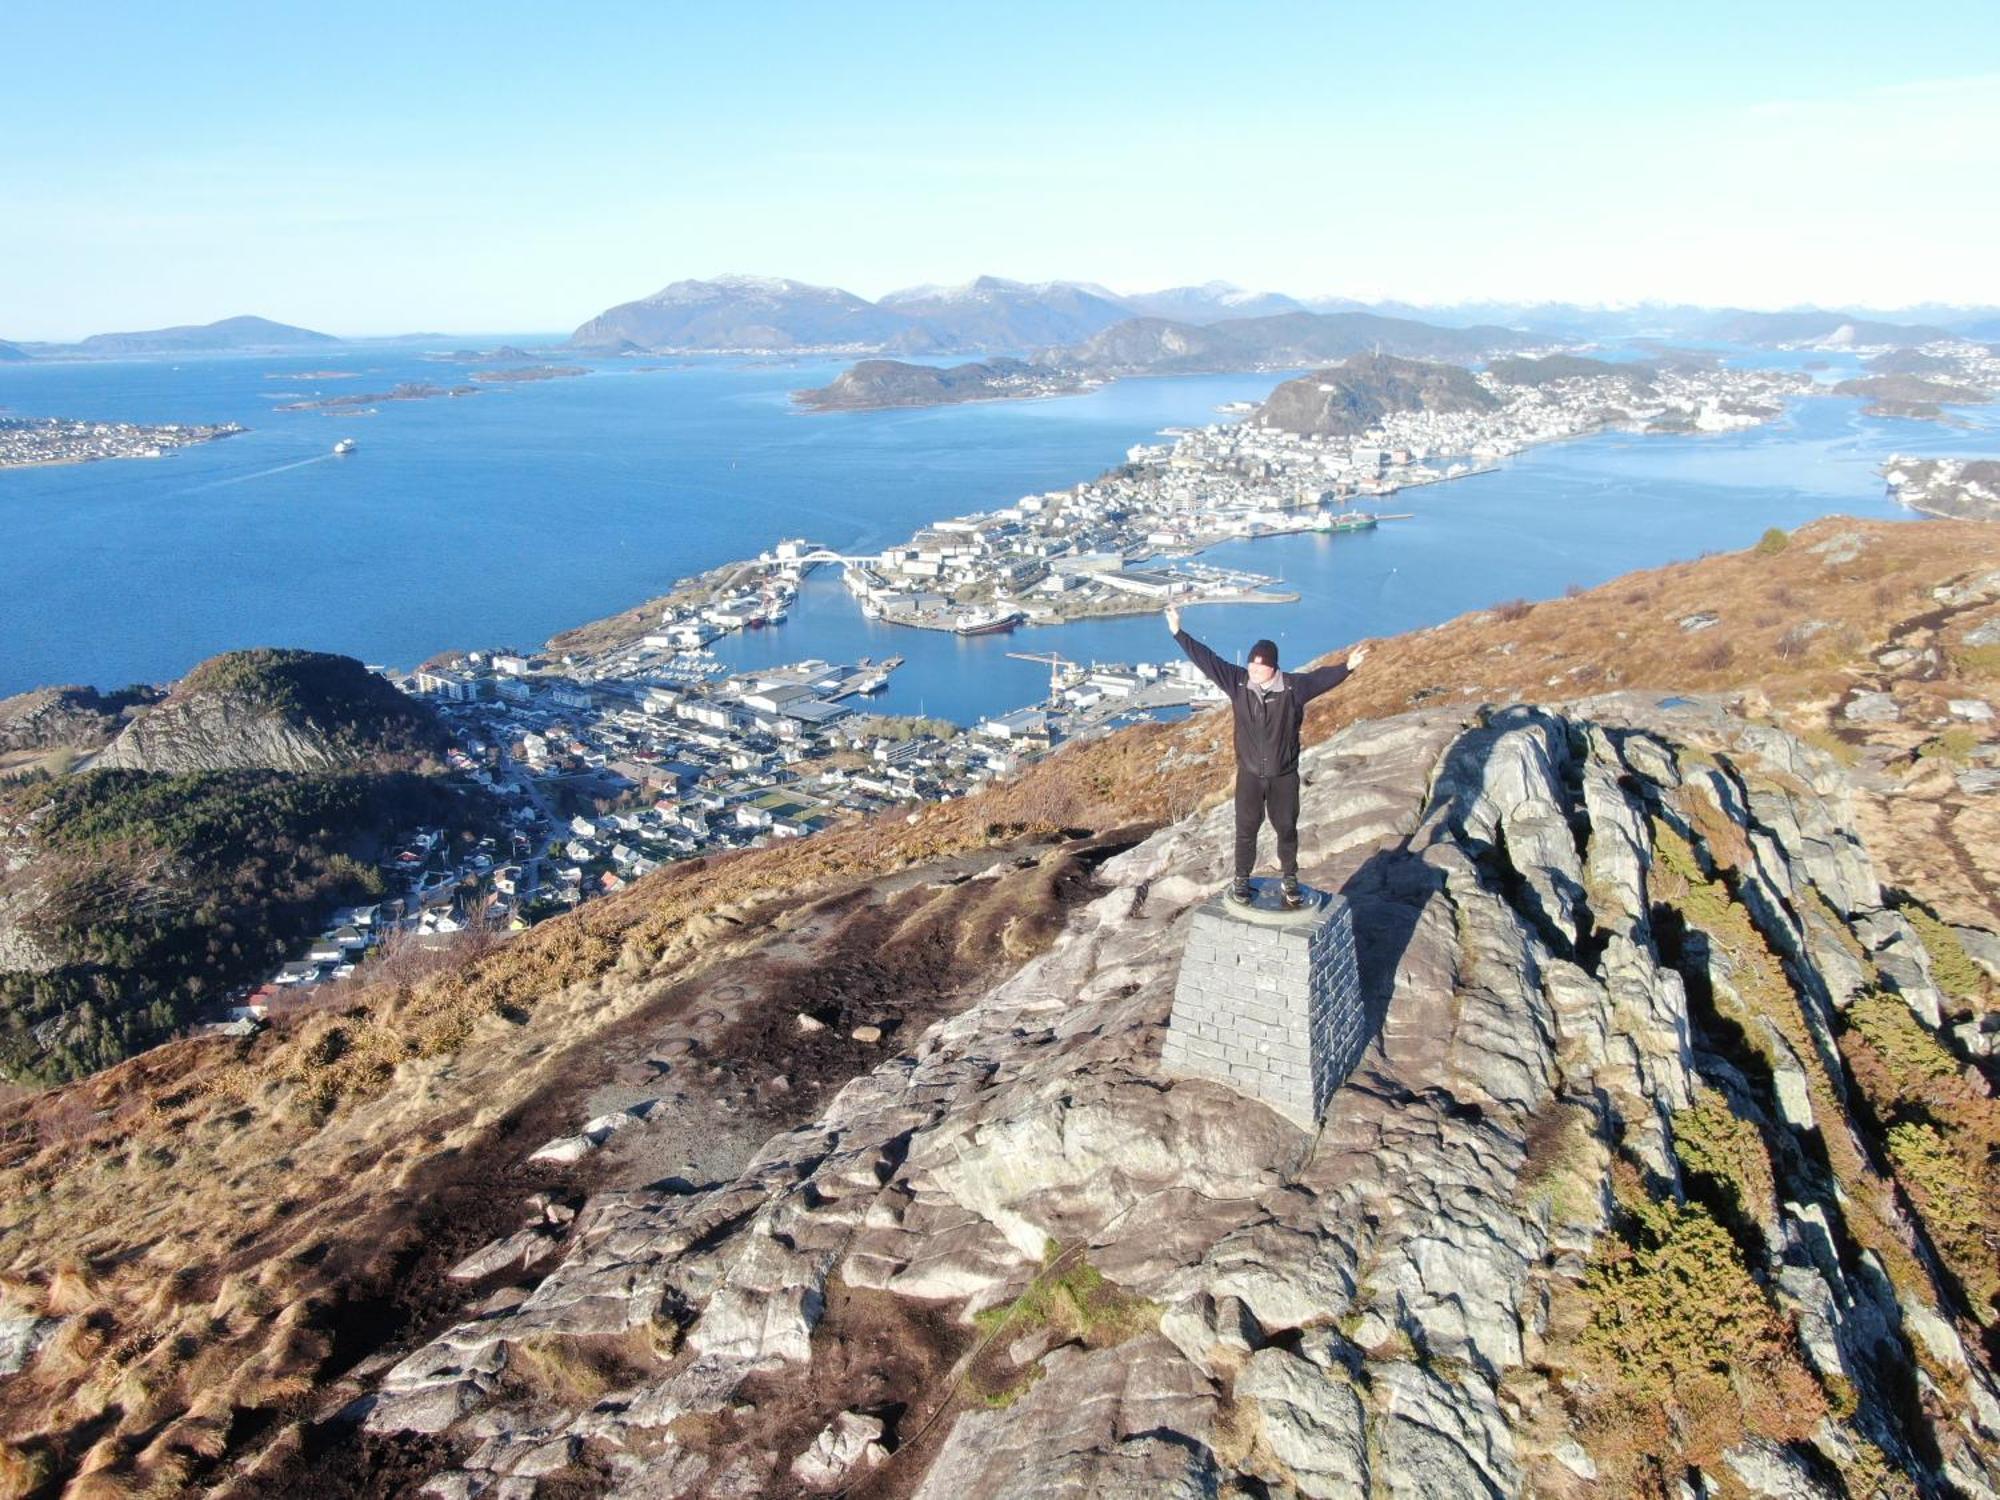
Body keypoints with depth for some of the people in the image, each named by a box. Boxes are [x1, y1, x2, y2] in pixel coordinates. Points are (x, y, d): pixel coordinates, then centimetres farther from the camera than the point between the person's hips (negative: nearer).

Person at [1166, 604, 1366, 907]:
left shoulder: (1293, 686, -13)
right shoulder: (1237, 681, -9)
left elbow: (1322, 677, -22)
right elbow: (1206, 659, -9)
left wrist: (1347, 666, -42)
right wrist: (1178, 632, -12)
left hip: (1284, 775, -1)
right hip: (1249, 774, 1)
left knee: (1286, 828, 13)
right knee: (1246, 829, 11)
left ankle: (1290, 879, 31)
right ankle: (1241, 880, 27)